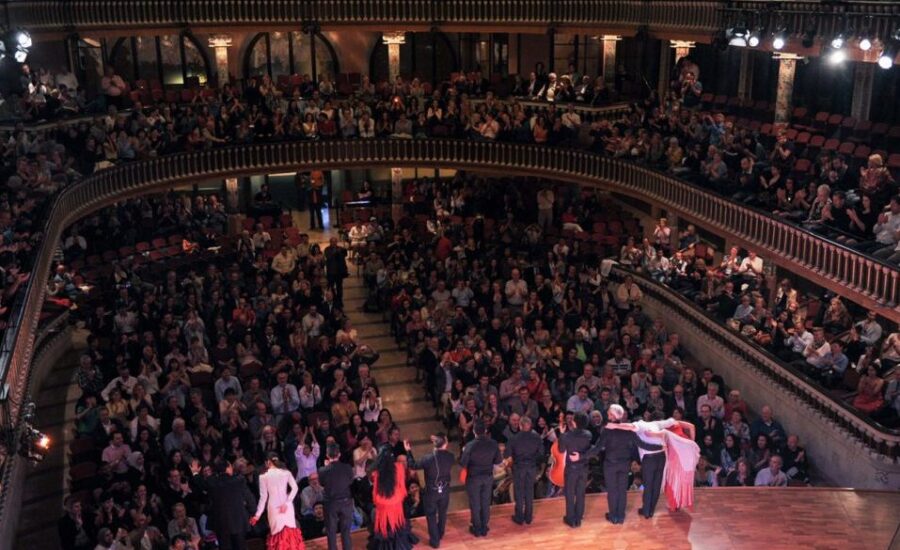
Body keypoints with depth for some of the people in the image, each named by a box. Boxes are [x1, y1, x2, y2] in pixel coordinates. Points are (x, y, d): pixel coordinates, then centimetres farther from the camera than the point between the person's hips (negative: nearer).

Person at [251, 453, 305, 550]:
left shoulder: (263, 476, -4)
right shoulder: (286, 472, 2)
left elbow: (263, 497, -4)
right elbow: (294, 488, -8)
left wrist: (257, 514, 2)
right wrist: (286, 503, -9)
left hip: (274, 507, -2)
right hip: (287, 507, 2)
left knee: (278, 533, 7)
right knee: (290, 531, 11)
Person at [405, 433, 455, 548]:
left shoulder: (428, 458, -28)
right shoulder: (450, 456, -19)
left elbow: (413, 465, -12)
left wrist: (408, 451, -2)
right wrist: (442, 445, 8)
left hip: (431, 491, -3)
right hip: (445, 490, 3)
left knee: (431, 515, 16)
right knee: (442, 513, 25)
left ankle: (435, 541, 24)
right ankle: (440, 535, 45)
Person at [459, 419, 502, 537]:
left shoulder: (470, 445, -24)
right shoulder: (493, 444, -14)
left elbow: (463, 464, -17)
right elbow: (498, 460, -2)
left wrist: (464, 452, 0)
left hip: (473, 478, -3)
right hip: (488, 477, 3)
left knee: (475, 504, 13)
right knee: (486, 503, 18)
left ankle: (477, 529, 26)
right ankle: (484, 528, 29)